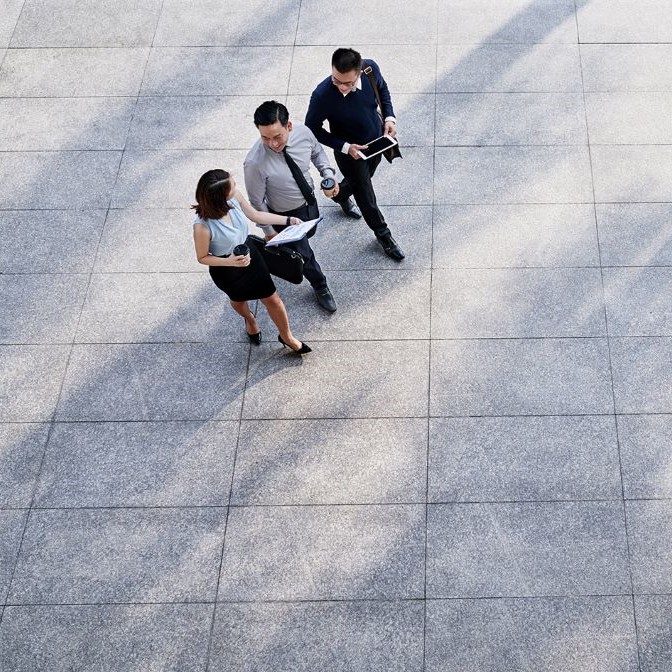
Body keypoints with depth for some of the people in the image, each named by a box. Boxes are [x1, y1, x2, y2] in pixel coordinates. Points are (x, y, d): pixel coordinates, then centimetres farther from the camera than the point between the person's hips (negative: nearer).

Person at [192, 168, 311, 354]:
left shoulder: (235, 197, -27)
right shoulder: (202, 226, -40)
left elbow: (255, 215, -5)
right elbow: (203, 257, -21)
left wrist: (288, 220, -6)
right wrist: (230, 261, -35)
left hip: (249, 254, 4)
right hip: (226, 269, -4)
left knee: (272, 299, 17)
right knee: (238, 299, 30)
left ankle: (287, 337, 45)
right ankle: (249, 320, 67)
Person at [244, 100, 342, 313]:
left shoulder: (302, 133, -27)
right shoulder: (255, 163, -39)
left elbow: (317, 152, -1)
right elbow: (257, 202, -22)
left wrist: (328, 175, -17)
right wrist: (269, 231, -12)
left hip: (310, 201, 4)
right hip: (286, 216, -4)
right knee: (303, 254, 17)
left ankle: (288, 249, 67)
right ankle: (320, 287, 47)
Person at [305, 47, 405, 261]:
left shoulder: (371, 68, -27)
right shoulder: (322, 95, -38)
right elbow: (312, 128, -20)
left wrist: (389, 116, -14)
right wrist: (344, 147, -25)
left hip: (377, 139, 4)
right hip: (350, 150, -4)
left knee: (362, 179, 31)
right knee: (365, 194, 17)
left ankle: (339, 194, 65)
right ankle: (383, 234, 44)